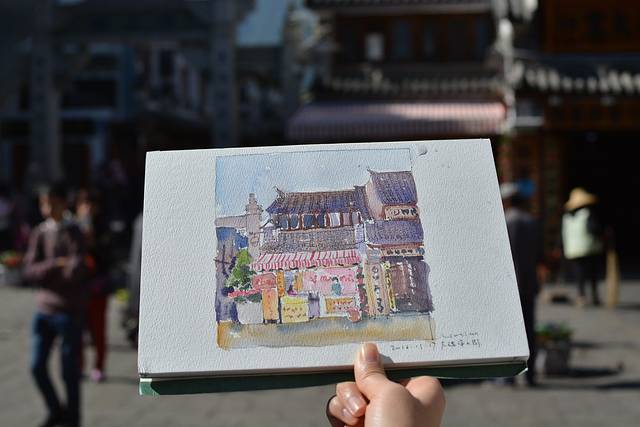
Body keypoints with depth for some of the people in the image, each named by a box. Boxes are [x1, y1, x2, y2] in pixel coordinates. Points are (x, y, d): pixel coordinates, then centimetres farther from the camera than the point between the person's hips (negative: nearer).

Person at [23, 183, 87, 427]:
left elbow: (76, 269, -22)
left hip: (69, 310, -5)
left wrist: (43, 272, -18)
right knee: (37, 366, 6)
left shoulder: (72, 233, -8)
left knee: (69, 370, 2)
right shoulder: (38, 234, 5)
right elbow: (30, 271, -6)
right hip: (44, 309, 5)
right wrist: (55, 264, -21)